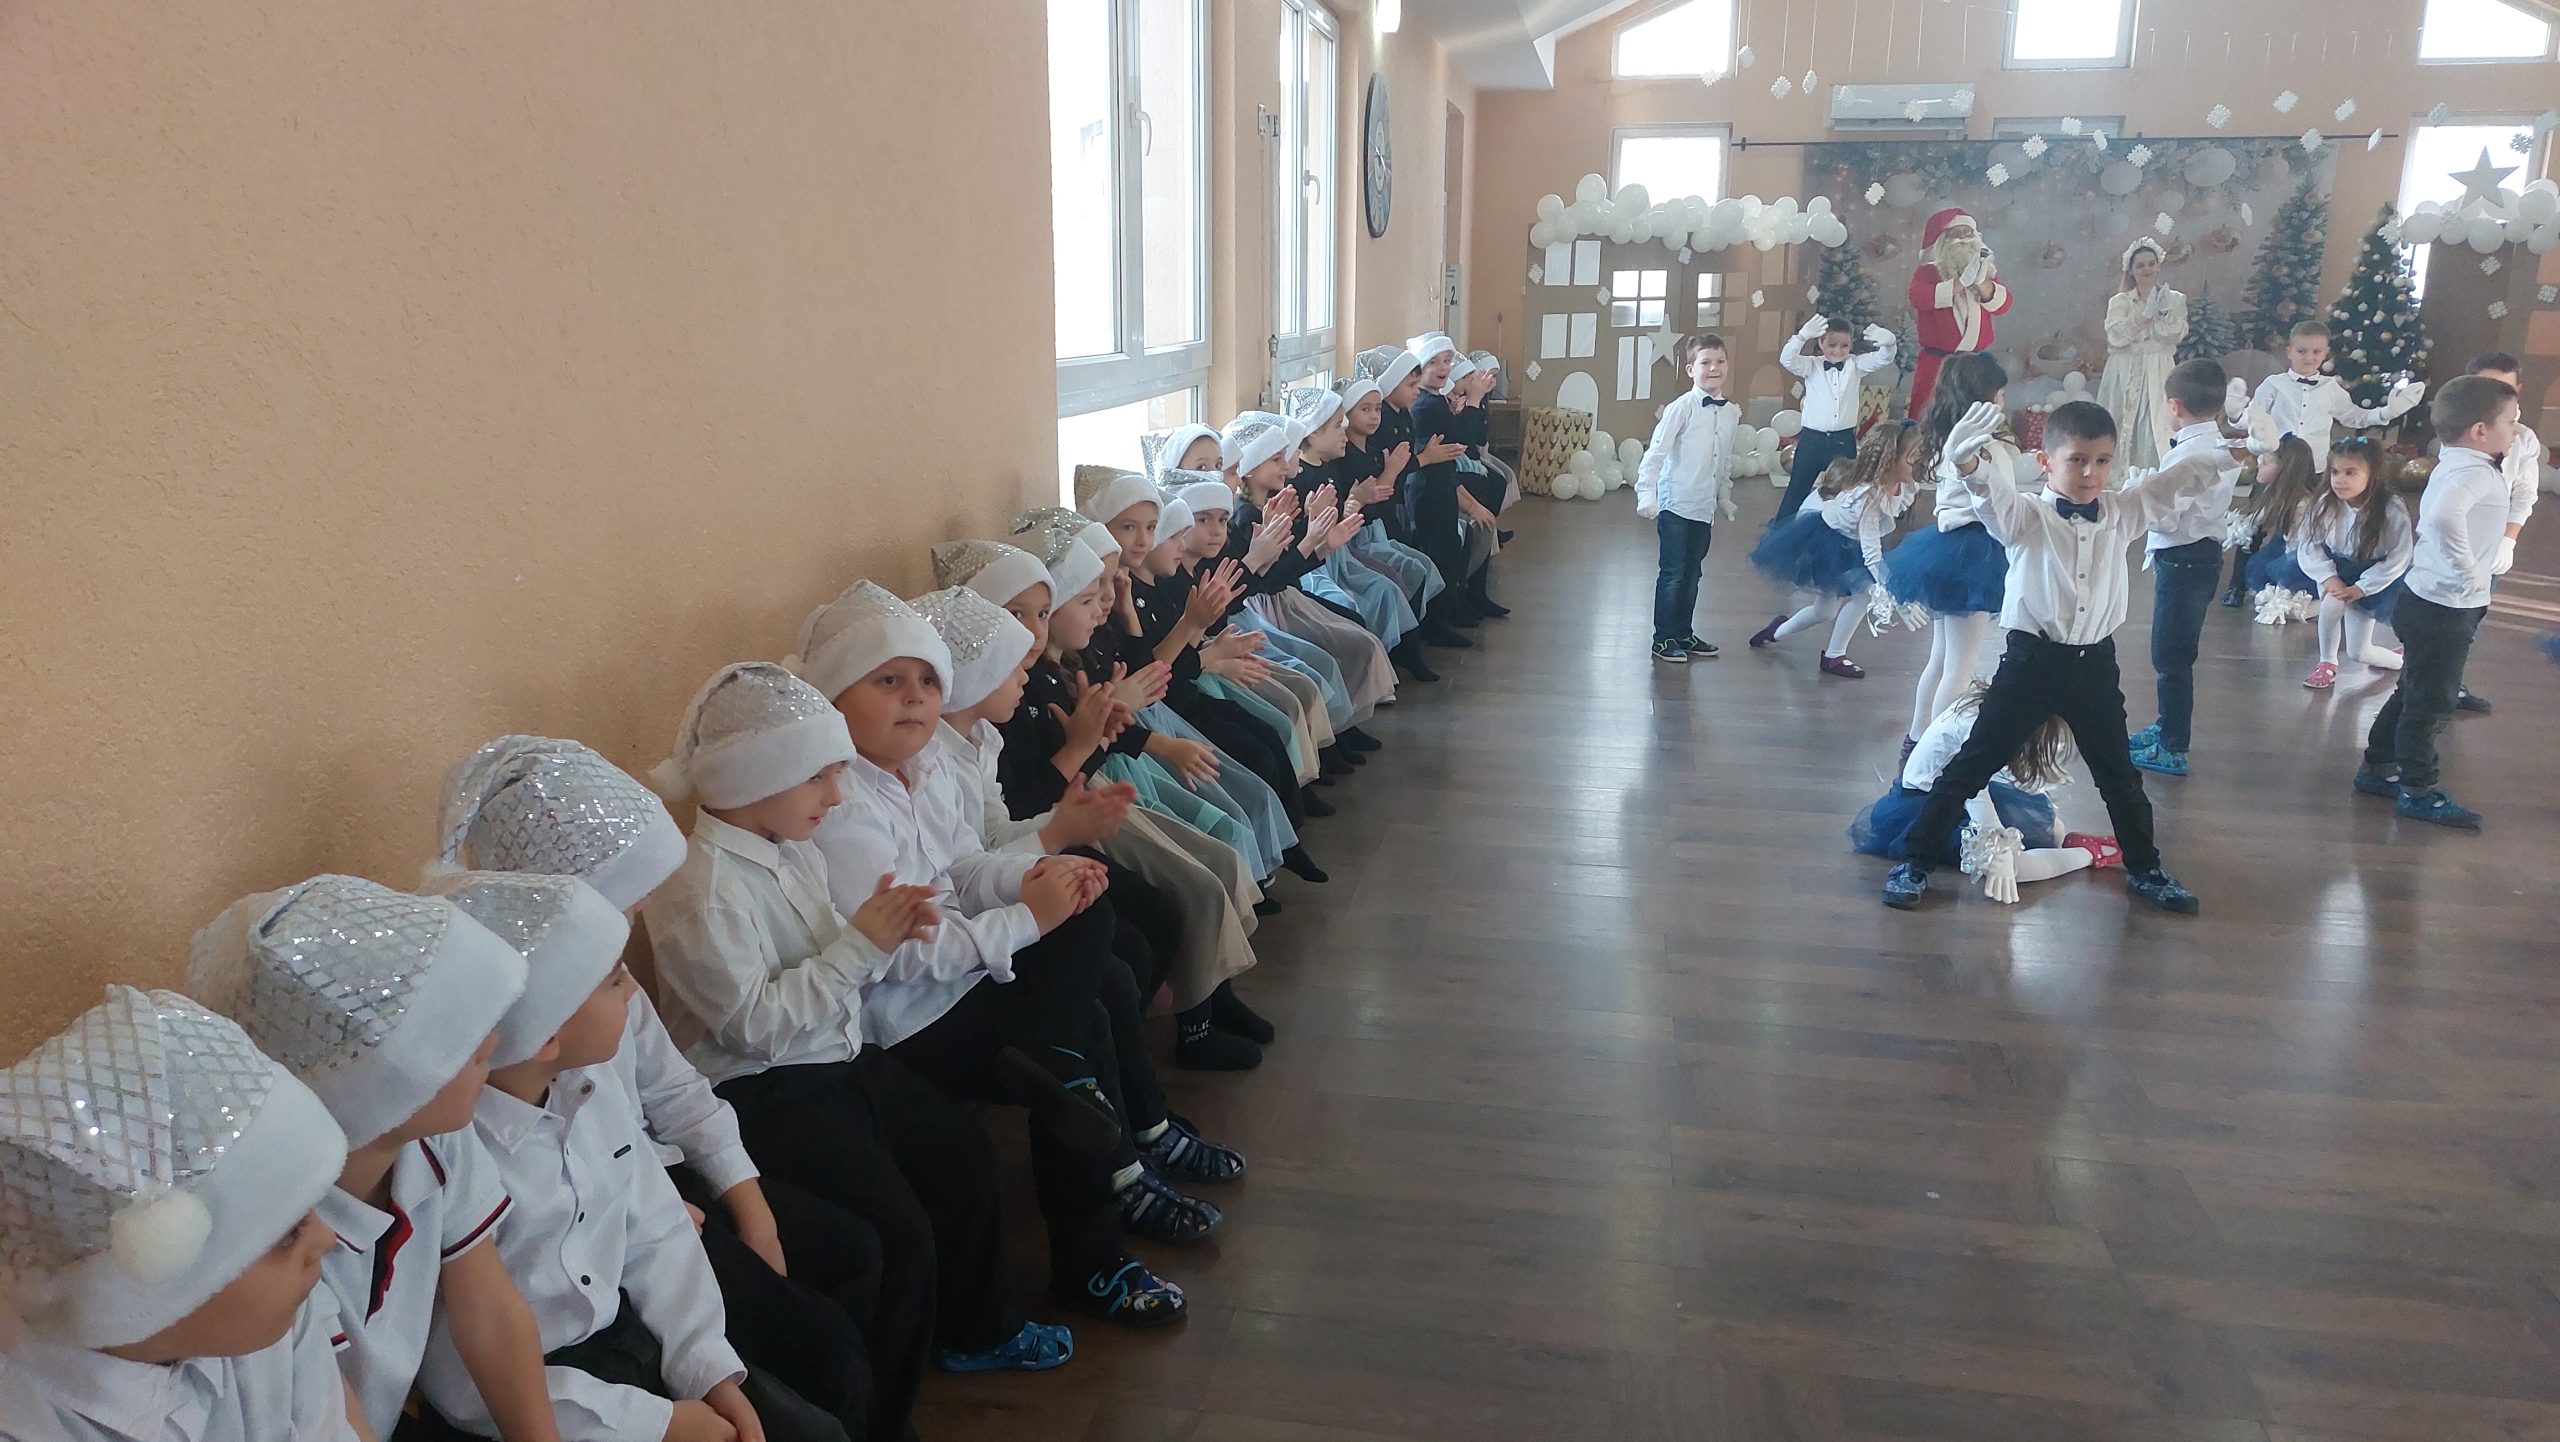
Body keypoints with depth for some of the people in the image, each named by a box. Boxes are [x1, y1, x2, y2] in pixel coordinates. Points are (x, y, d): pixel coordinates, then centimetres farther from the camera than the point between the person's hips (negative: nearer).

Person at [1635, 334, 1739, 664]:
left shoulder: (1731, 412, 6)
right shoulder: (1682, 407, -13)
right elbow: (1655, 453, -15)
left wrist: (1725, 497, 21)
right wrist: (1646, 494, -20)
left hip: (1705, 508, 6)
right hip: (1676, 504, -6)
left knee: (1692, 574, 15)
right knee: (1672, 574, 0)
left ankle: (1684, 634, 27)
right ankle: (1663, 639, 11)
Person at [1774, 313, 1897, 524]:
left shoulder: (1855, 365, 5)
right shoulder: (1811, 366, -1)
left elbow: (1884, 358, -5)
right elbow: (1787, 359, -17)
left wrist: (1888, 343, -29)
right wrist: (1802, 336, -35)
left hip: (1844, 440, 2)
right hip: (1813, 438, -2)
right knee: (1798, 488, 9)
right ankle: (1780, 528, 22)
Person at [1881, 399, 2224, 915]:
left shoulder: (2121, 512, 4)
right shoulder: (2027, 516, -11)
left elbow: (2175, 482, 7)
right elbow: (1992, 494, -29)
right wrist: (1966, 464, -51)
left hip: (2095, 664, 5)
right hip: (2033, 660, -4)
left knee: (2119, 775, 19)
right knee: (1972, 765, 0)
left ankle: (2145, 870, 37)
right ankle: (1915, 861, 10)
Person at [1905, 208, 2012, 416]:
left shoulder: (1985, 270, 14)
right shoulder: (1928, 271, 2)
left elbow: (2002, 305, 1)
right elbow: (1918, 298, -20)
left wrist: (1982, 282, -16)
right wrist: (1961, 283, -24)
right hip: (1937, 361, -4)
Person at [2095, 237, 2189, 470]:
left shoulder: (2174, 299, 12)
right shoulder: (2119, 301, 8)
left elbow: (2178, 335, -2)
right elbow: (2115, 336, -8)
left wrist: (2165, 313, -16)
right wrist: (2145, 316, -16)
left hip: (2158, 375, 0)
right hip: (2125, 374, 0)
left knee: (2157, 434, -10)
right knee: (2122, 433, -4)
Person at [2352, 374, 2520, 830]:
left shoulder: (2457, 466, 10)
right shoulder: (2473, 472, -22)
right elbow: (2444, 515, -43)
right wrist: (2466, 573, -33)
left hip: (2431, 605, 10)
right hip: (2445, 609, -10)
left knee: (2413, 693, 20)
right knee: (2432, 702, 2)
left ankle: (2378, 768, 31)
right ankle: (2419, 790, 13)